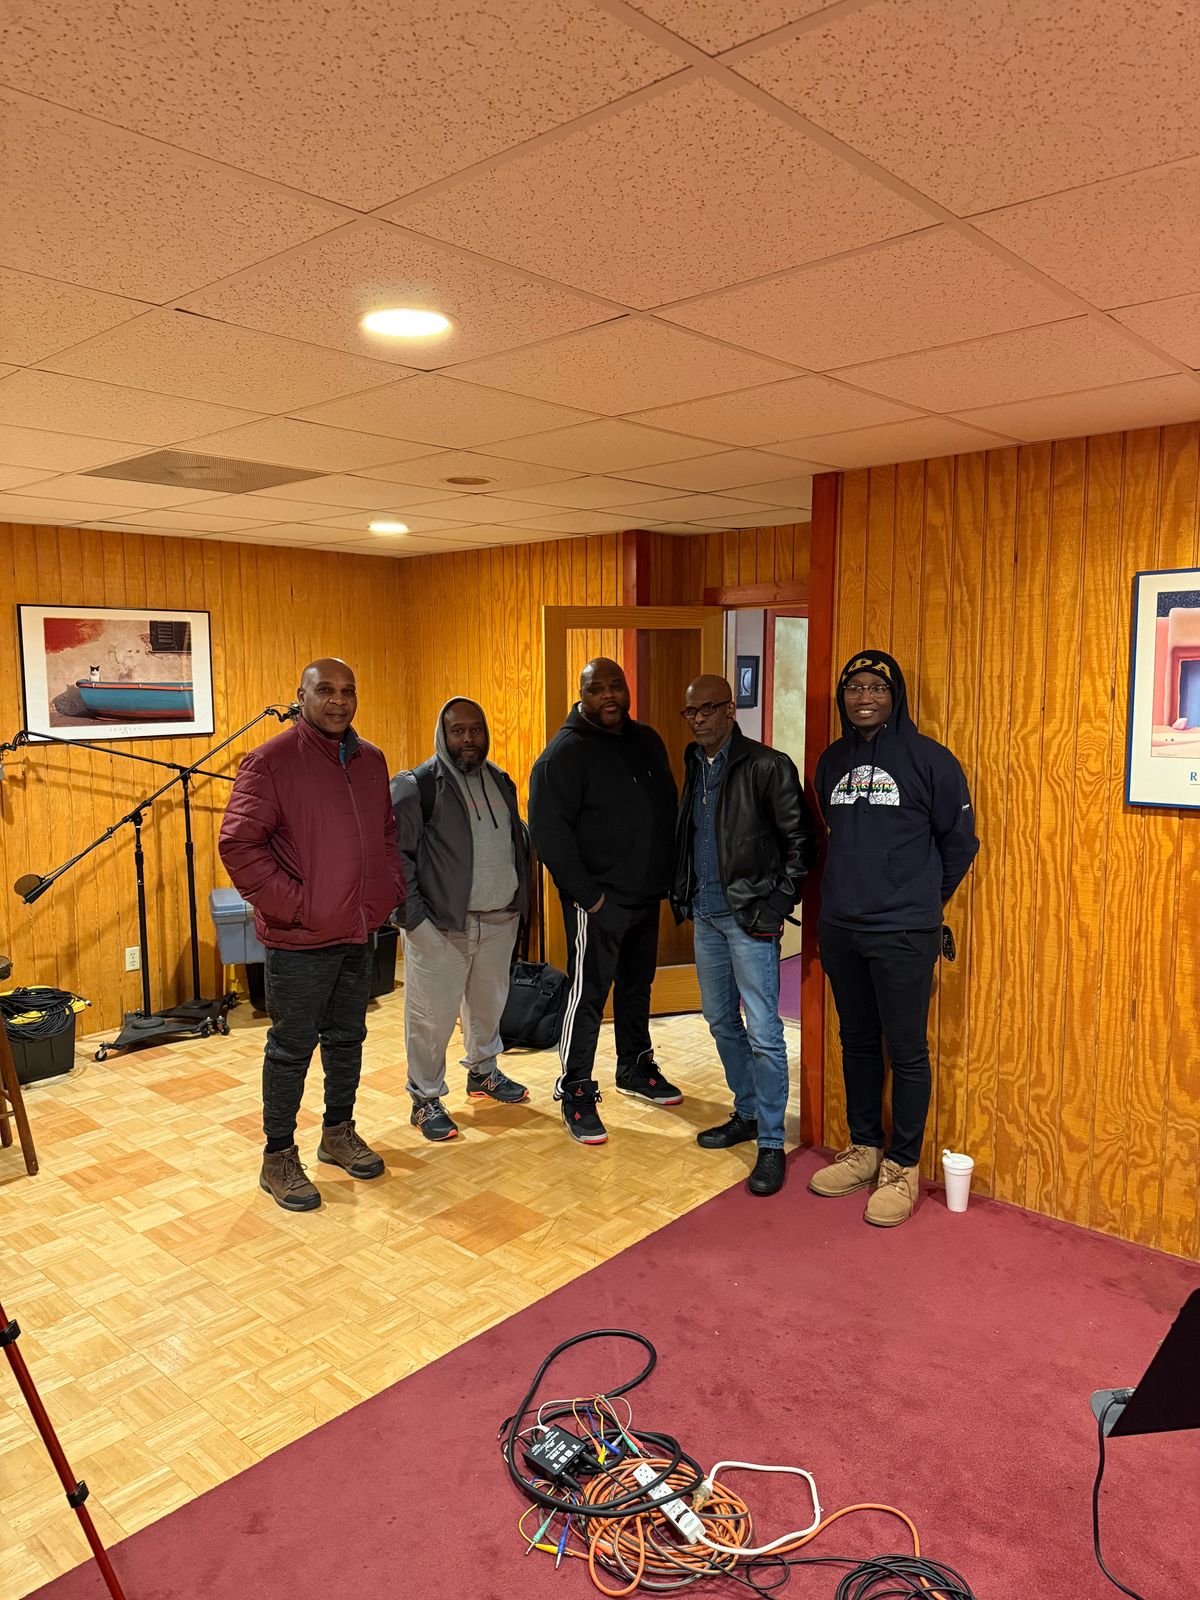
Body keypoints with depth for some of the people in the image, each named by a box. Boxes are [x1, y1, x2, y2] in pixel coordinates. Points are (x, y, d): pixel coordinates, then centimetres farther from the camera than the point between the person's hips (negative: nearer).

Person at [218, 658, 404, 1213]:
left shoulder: (371, 760, 7)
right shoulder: (272, 760, -13)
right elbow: (238, 844, -17)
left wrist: (391, 890, 8)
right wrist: (292, 904, -18)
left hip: (360, 933, 7)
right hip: (299, 939, -6)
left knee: (347, 1039, 19)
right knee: (292, 1048, 6)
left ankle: (339, 1134, 37)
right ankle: (278, 1158, 22)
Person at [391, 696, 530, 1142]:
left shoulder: (500, 781, 11)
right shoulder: (417, 786, -10)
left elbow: (517, 839, 19)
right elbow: (397, 854, -12)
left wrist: (520, 896, 11)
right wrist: (413, 913, -16)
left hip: (500, 920, 6)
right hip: (441, 924, -6)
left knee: (489, 1002, 20)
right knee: (433, 1014, 0)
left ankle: (483, 1072, 41)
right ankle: (425, 1099, 16)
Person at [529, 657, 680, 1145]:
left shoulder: (647, 742, 9)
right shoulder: (566, 751, -12)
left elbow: (668, 809, 17)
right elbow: (547, 829, -18)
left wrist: (667, 876, 10)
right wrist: (585, 891, -19)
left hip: (647, 894, 7)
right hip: (598, 899, -7)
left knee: (637, 984, 20)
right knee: (588, 994, -2)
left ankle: (635, 1068, 37)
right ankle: (576, 1093, 11)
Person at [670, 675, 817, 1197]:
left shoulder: (767, 766, -11)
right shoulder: (694, 766, 10)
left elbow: (801, 839, -10)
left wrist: (777, 903, -12)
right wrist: (682, 894, 9)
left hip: (749, 916, -7)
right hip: (704, 913, 8)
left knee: (763, 1033, -4)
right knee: (721, 1021, 17)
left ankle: (771, 1143, 7)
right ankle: (746, 1114, 34)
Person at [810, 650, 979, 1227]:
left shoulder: (929, 759, -6)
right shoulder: (831, 761, 9)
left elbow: (960, 840, 1)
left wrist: (922, 899, 7)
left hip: (903, 932, -5)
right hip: (839, 926, 5)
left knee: (906, 1051, 3)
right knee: (857, 1042, 16)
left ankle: (902, 1168, 18)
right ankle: (864, 1148, 31)